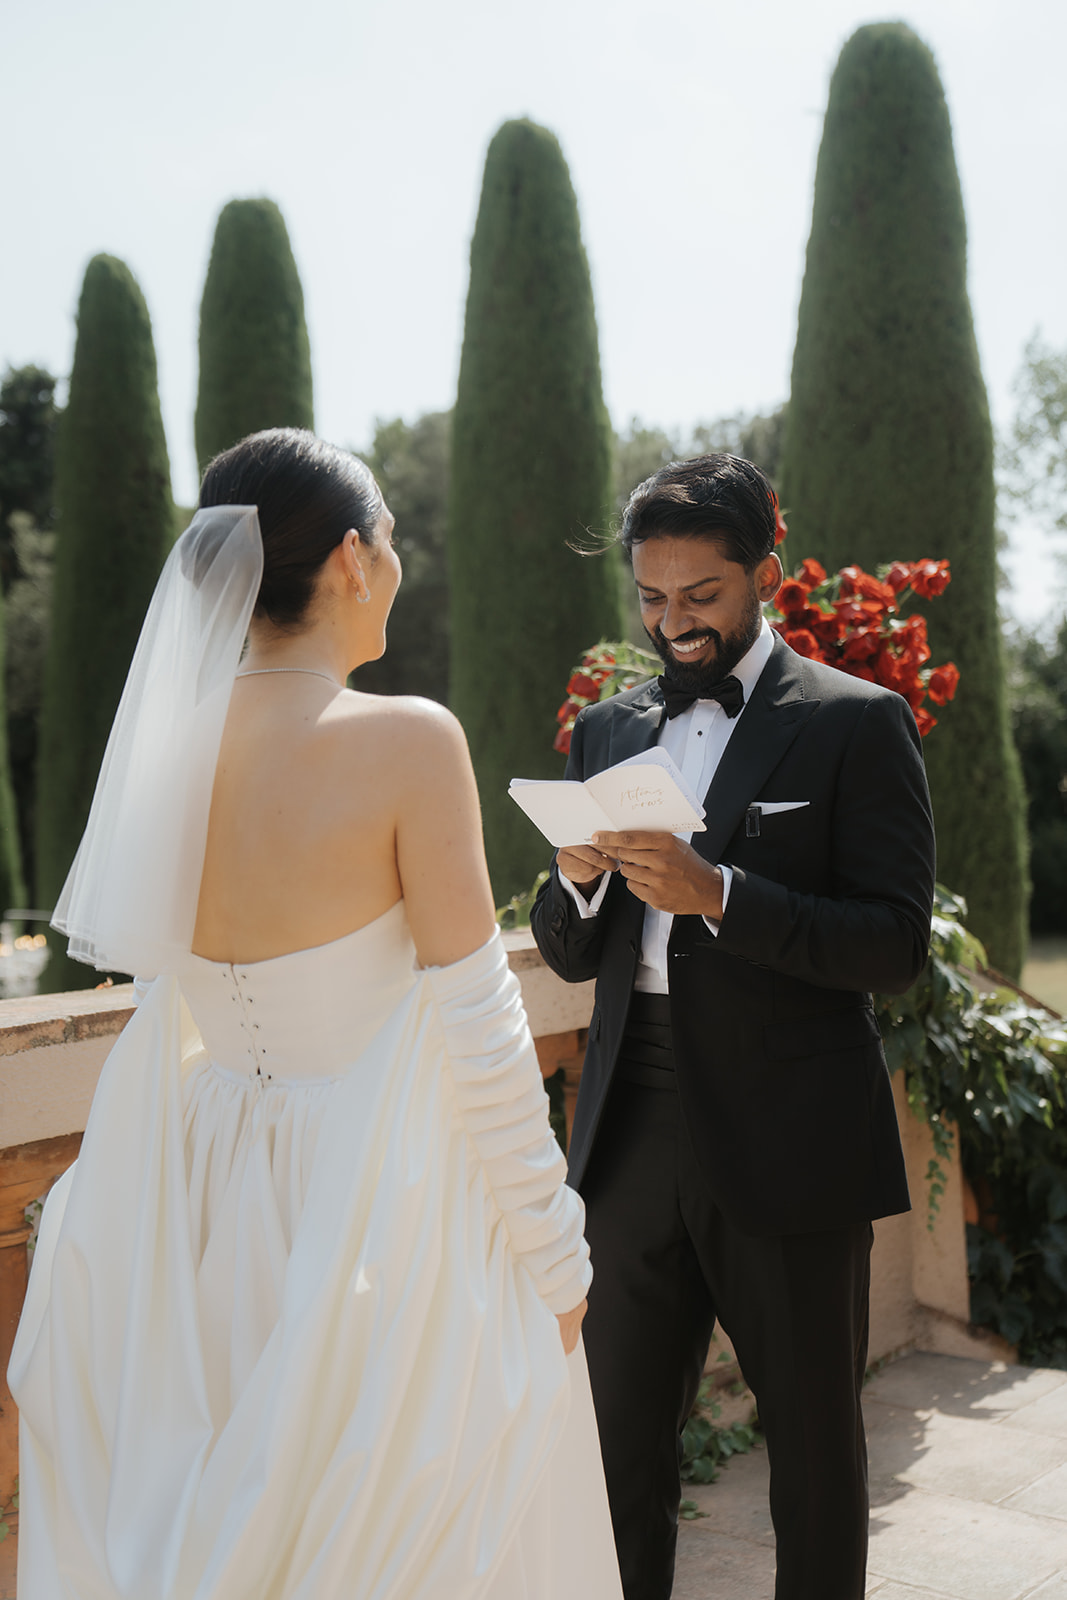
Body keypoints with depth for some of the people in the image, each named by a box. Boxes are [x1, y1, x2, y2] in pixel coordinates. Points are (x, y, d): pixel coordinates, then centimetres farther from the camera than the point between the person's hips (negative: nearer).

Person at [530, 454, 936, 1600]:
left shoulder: (856, 723, -3)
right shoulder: (606, 731, 12)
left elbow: (897, 947, -11)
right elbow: (569, 958, 14)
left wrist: (715, 892, -21)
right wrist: (578, 883, -8)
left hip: (786, 1147, -4)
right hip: (632, 1134, 4)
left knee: (812, 1445, 11)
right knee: (618, 1439, 11)